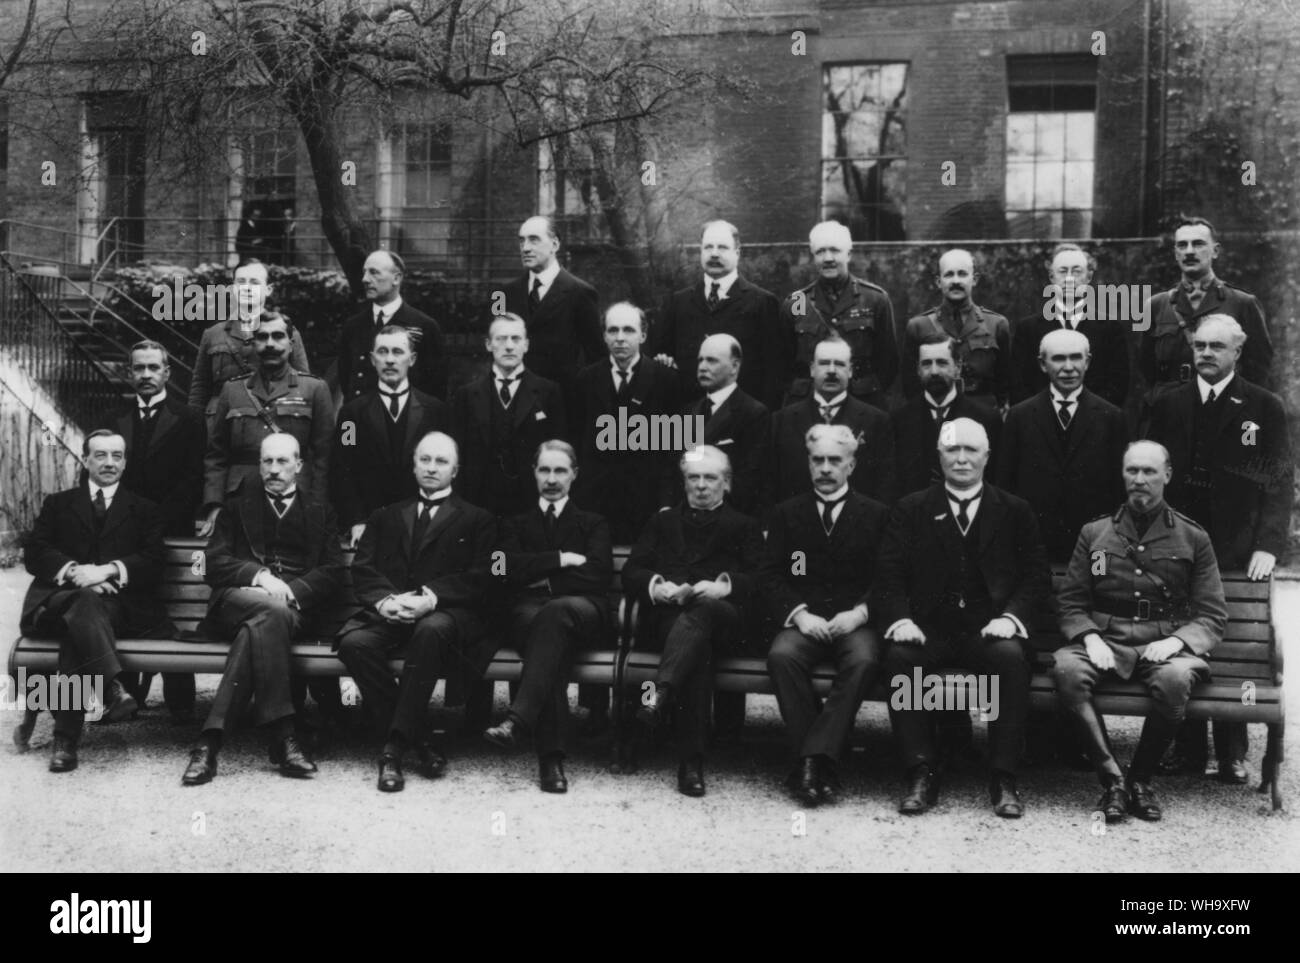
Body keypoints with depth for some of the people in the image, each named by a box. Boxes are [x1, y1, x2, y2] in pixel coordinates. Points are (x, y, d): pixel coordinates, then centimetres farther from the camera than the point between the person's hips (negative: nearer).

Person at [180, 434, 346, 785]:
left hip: (296, 606, 0)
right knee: (272, 612, -38)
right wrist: (258, 576, -10)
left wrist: (291, 590, -9)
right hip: (237, 600, 0)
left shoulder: (320, 512, 24)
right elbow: (215, 565, 10)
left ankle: (212, 738, -43)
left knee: (260, 625, -37)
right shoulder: (238, 506, 24)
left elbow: (333, 574, 11)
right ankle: (281, 736, -42)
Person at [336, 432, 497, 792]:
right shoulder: (385, 517, 26)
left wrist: (431, 598, -16)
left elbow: (479, 578, 2)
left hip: (445, 614, -3)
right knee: (353, 642, -31)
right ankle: (420, 740, -20)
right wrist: (384, 600, -11)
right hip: (389, 612, 3)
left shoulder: (477, 520, 17)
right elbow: (362, 569, 12)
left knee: (431, 630, -39)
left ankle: (395, 745, -29)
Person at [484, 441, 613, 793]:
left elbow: (597, 575, 4)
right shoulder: (516, 524, 27)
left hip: (584, 612, 0)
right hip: (529, 611, 0)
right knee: (553, 638, -38)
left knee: (555, 612, -39)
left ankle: (519, 719, -52)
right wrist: (562, 559, -1)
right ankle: (550, 754, -47)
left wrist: (545, 578, 0)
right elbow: (512, 569, 5)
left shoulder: (593, 524, 25)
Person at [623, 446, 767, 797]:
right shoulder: (663, 522, 32)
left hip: (723, 615, -1)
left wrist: (723, 586, -12)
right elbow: (631, 573, 19)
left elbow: (760, 580, 10)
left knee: (701, 611, -41)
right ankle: (691, 760, -48)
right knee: (697, 648, -37)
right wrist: (656, 586, -5)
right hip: (668, 614, 1)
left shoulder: (743, 527, 28)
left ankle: (660, 695, -61)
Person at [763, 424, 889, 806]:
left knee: (864, 660, -35)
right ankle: (819, 761, -26)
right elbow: (773, 576, 7)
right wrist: (799, 613, -11)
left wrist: (859, 613, -12)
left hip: (856, 622, -1)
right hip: (804, 620, 1)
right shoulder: (786, 513, 15)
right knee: (781, 656, -33)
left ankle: (814, 758, -30)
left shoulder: (876, 515, 12)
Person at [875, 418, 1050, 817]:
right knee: (899, 657, -31)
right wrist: (901, 619, -13)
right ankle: (921, 775, -22)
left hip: (989, 630, 0)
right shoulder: (911, 509, 13)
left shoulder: (1014, 511, 14)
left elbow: (1037, 575, 7)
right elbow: (889, 575, 6)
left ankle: (1003, 779, -23)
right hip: (929, 629, 0)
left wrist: (1011, 617, -11)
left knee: (1011, 658, -32)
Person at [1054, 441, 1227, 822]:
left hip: (1164, 645, -1)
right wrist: (1090, 637, -9)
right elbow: (1070, 602, 12)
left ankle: (1141, 779, -15)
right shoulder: (1094, 533, 16)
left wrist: (1176, 641, -11)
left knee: (1175, 678, -36)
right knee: (1067, 669, -33)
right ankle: (1113, 778, -25)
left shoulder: (1193, 538, 13)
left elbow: (1212, 615, 8)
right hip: (1105, 642, 1)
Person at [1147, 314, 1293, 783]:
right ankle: (1187, 750, 11)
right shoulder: (1167, 406, 11)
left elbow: (1280, 482, 0)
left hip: (1238, 552, -2)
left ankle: (1232, 756, 9)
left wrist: (1267, 545, -10)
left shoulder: (1265, 408, 3)